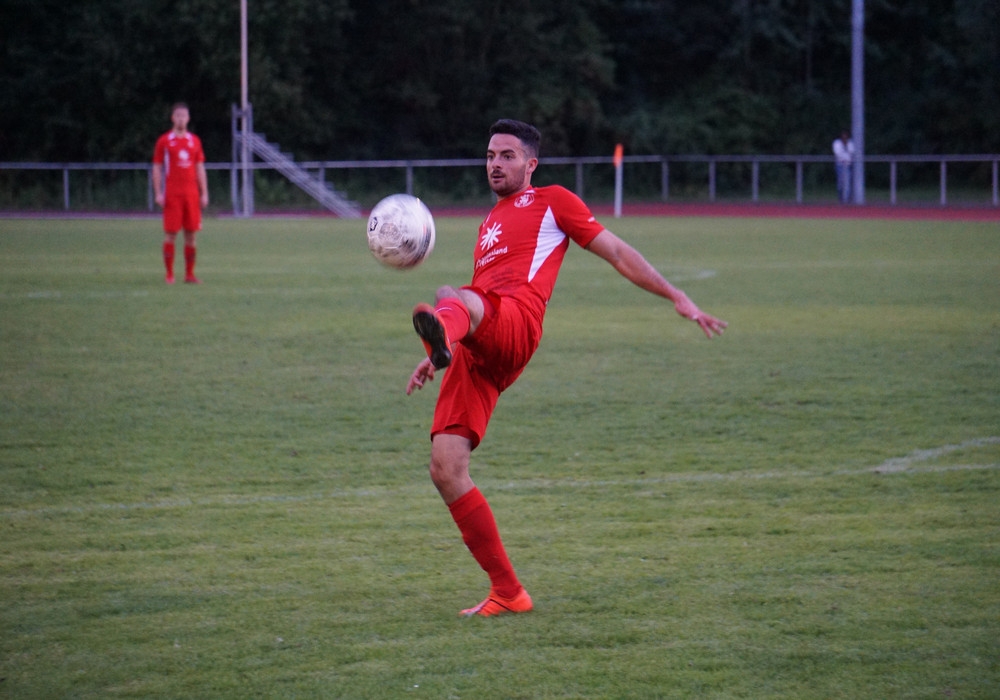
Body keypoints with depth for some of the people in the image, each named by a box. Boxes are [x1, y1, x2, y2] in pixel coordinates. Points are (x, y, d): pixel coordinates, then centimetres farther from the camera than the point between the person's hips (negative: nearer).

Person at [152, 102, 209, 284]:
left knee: (191, 234, 1)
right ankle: (169, 274, 0)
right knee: (171, 233, -4)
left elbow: (200, 169, 14)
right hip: (172, 193, -3)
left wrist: (204, 193, 7)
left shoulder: (194, 141, 12)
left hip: (191, 193, 3)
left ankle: (189, 274, 6)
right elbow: (156, 169, 3)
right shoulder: (164, 141, 3)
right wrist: (158, 193, -6)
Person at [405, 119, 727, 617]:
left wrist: (677, 297, 8)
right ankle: (507, 591, -1)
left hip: (514, 325, -7)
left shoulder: (551, 202, 18)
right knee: (446, 472, -7)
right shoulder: (489, 225, 38)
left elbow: (617, 253, 15)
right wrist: (438, 357, 37)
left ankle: (440, 327, -83)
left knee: (453, 299, -42)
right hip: (475, 352, 7)